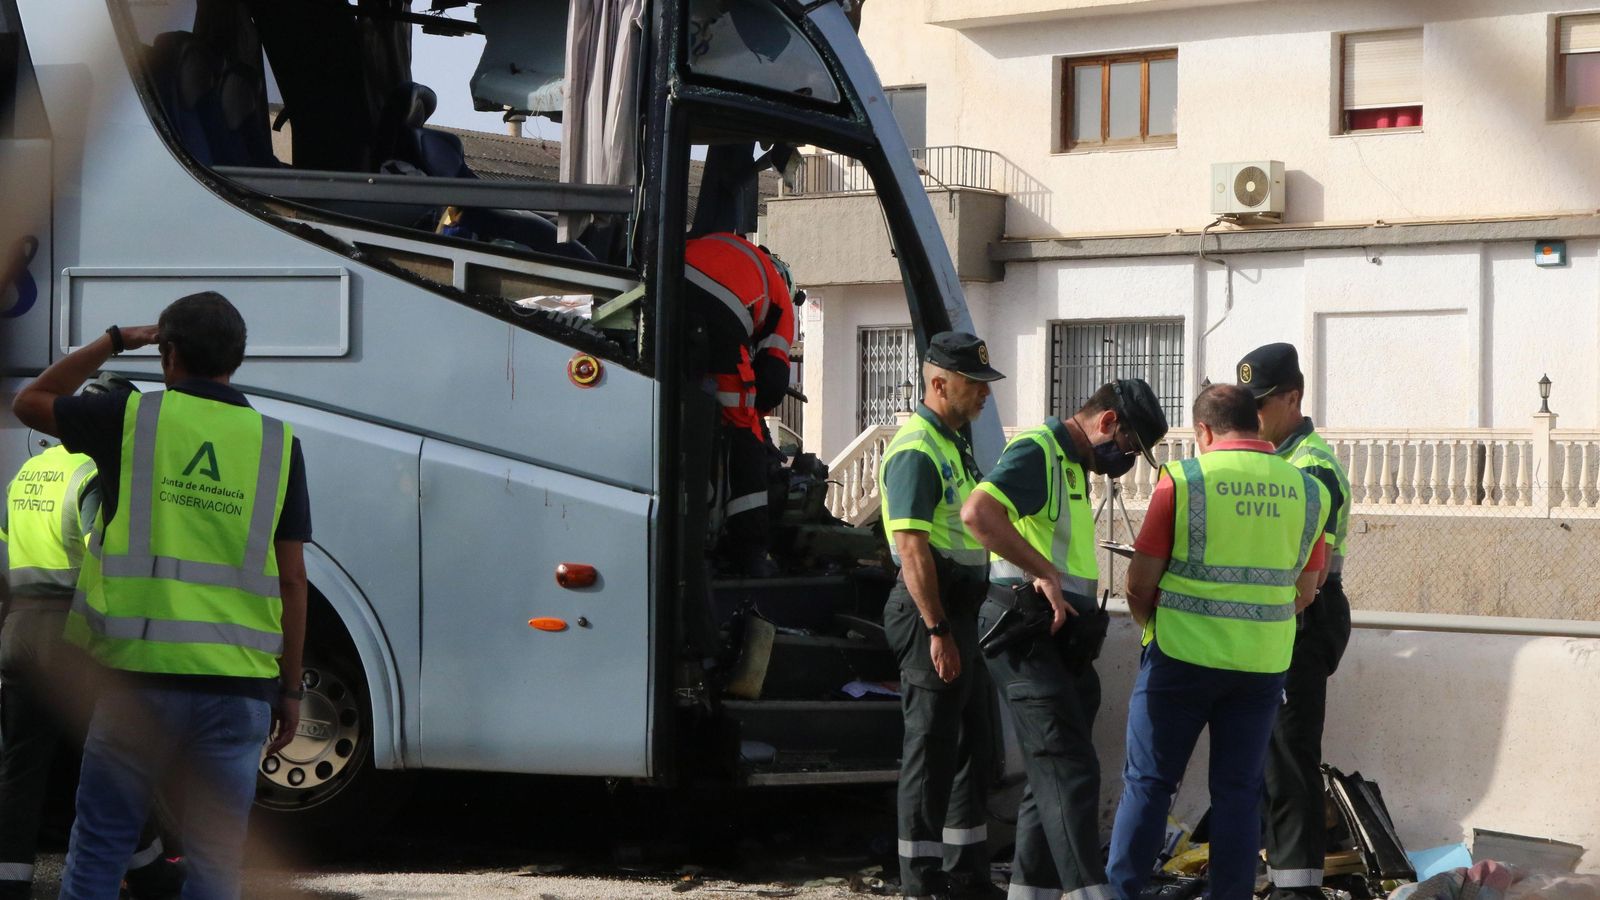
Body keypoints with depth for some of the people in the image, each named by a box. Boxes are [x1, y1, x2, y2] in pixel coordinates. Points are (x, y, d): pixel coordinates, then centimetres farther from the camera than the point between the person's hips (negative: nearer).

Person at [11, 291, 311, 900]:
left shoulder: (132, 417, 2)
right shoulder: (277, 443, 5)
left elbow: (30, 402, 20)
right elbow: (291, 579, 5)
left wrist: (112, 342, 27)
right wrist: (290, 688, 11)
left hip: (140, 673, -1)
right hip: (240, 682, 1)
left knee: (100, 847, 7)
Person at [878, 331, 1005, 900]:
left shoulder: (953, 442, 17)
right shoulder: (917, 450, -16)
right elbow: (912, 547, -22)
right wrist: (937, 631, -25)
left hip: (960, 610, 10)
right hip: (931, 614, -10)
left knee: (972, 742, 15)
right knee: (932, 748, -6)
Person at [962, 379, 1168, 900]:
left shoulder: (1072, 465, 21)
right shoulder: (1037, 451, -12)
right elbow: (977, 512, -28)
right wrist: (1045, 574, -26)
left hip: (1060, 640, 10)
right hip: (1028, 636, -10)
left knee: (1053, 777, 12)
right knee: (1071, 772, -16)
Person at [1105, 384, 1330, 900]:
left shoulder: (1184, 479, -7)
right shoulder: (1307, 490, 4)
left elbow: (1141, 581, -4)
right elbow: (1304, 592, 11)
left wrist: (1152, 623, 14)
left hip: (1183, 657, -3)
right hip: (1264, 664, 3)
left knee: (1148, 784, 6)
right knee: (1239, 791, 9)